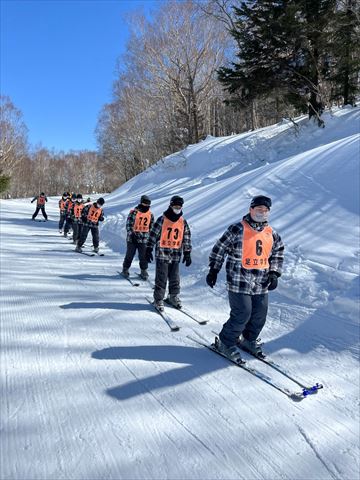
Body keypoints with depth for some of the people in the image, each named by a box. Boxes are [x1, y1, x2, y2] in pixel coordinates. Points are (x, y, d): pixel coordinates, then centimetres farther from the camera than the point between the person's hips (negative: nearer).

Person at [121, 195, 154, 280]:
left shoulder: (150, 214, 7)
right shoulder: (134, 212, -6)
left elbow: (151, 227, 15)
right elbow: (128, 224, -8)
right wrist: (131, 233, -18)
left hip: (144, 239, 3)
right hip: (132, 238, -2)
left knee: (143, 257, 3)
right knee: (129, 255, 7)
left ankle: (144, 271, 16)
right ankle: (125, 269, 24)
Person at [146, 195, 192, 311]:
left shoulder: (183, 222, 8)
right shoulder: (162, 219, -4)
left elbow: (187, 238, 11)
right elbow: (153, 234, -3)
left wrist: (187, 254, 9)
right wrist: (149, 250, -6)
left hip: (176, 255, 4)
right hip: (162, 253, -4)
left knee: (175, 278, 12)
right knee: (161, 278, -1)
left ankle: (174, 297, 30)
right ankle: (158, 299, 10)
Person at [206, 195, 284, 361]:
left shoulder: (272, 234, 8)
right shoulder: (237, 229, -9)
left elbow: (278, 254, 21)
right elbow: (219, 249, -3)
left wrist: (274, 273, 8)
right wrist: (213, 270, -2)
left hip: (261, 284, 6)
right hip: (239, 282, -6)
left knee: (260, 315, 11)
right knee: (242, 314, -8)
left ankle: (248, 340, 35)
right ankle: (225, 342, 13)